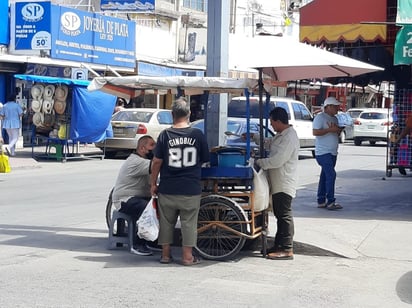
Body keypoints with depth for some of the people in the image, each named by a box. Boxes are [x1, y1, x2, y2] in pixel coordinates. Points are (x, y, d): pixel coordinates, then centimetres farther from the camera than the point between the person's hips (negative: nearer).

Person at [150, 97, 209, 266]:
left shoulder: (165, 135, -5)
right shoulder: (197, 134, -4)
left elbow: (157, 162, -4)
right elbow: (205, 159, 6)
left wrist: (153, 183, 6)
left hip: (167, 188, 1)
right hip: (191, 188, -1)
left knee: (166, 221, 13)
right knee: (189, 222, 7)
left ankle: (165, 254, 19)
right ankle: (187, 256, 9)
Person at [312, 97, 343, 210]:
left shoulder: (334, 119, 18)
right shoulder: (320, 117, -9)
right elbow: (315, 132, -19)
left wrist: (339, 129, 2)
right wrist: (330, 129, -21)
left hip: (332, 152, 9)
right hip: (323, 152, -9)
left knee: (325, 176, 10)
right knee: (331, 174, -16)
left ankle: (321, 201, 14)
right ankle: (330, 202, -15)